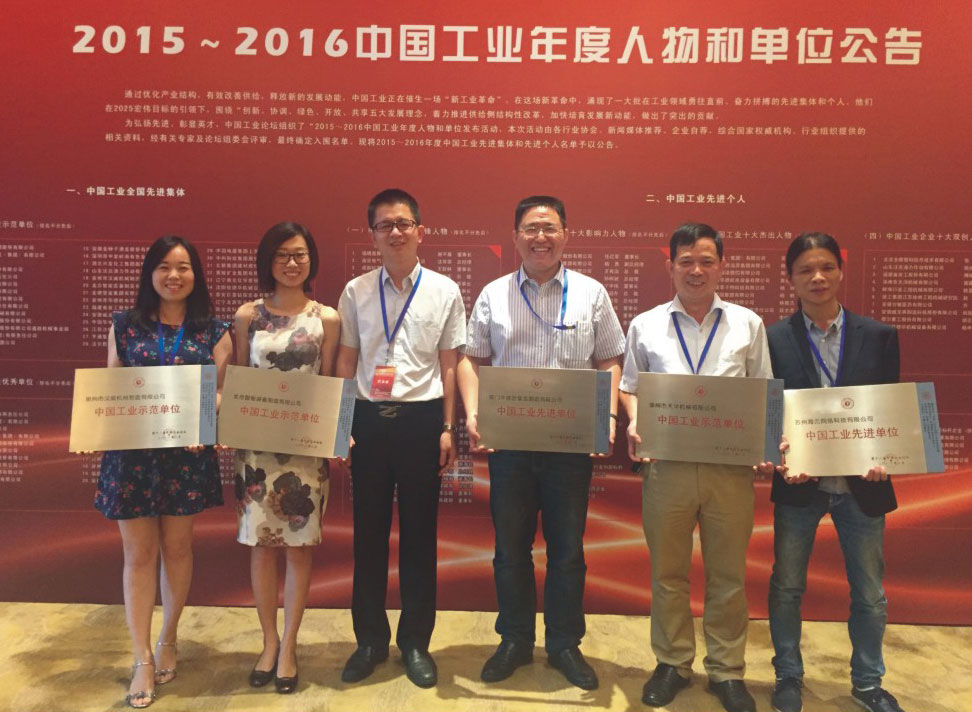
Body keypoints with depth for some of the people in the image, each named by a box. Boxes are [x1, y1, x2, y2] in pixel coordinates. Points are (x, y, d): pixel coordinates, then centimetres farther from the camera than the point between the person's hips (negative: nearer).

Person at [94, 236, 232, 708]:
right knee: (139, 553, 5)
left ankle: (168, 642, 32)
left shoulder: (213, 332, 2)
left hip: (188, 452, 0)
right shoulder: (124, 325, 5)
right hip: (131, 452, 0)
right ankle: (142, 660, 17)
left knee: (177, 547, 12)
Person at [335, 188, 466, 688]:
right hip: (369, 419, 2)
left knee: (419, 533, 8)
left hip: (421, 420, -1)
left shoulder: (444, 291, 1)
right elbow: (346, 362, 7)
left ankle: (416, 642, 25)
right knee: (368, 531, 10)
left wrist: (447, 429, -1)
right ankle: (370, 638, 28)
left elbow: (449, 365, 3)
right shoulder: (355, 292, 5)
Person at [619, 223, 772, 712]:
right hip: (667, 464, 0)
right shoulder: (645, 325, 7)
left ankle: (727, 671, 27)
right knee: (667, 572, 11)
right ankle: (672, 663, 29)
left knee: (728, 575, 10)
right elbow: (630, 387, 11)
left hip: (731, 466, 0)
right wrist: (635, 424, -8)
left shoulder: (747, 325, 8)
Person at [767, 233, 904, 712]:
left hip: (861, 483, 2)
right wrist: (782, 461, -18)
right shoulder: (773, 339, -4)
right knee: (786, 587, 12)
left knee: (870, 594, 14)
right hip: (799, 483, -1)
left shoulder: (879, 336, 1)